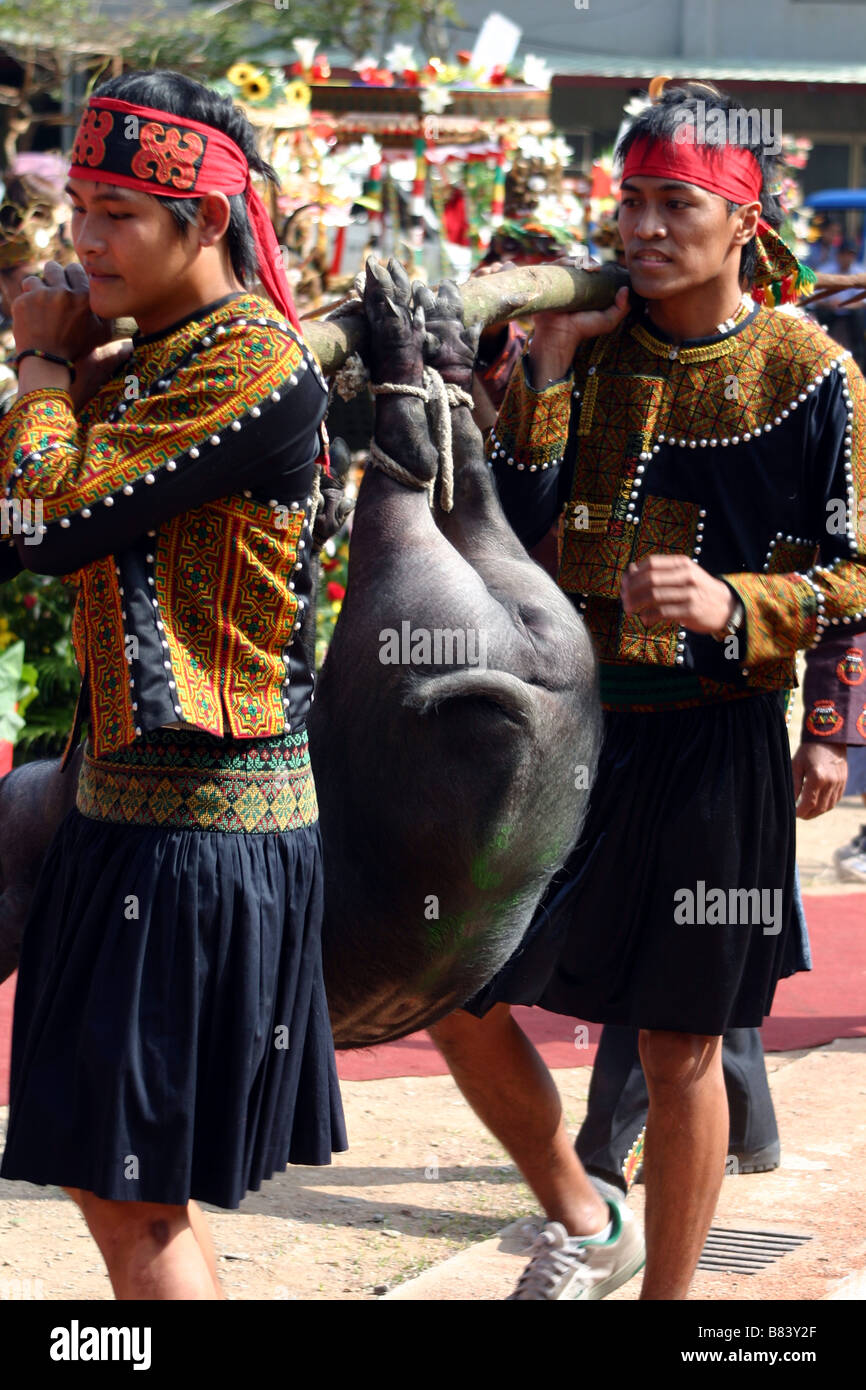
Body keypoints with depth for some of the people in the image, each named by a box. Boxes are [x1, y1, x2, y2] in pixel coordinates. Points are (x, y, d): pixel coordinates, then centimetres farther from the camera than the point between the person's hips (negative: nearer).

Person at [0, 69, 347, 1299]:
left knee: (138, 1197, -5)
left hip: (206, 818, -10)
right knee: (113, 1177, 14)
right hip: (128, 804, 10)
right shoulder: (147, 357, 14)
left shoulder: (257, 365, -17)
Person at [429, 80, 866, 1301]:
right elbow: (509, 528, -1)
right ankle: (583, 1226, 27)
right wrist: (548, 375, -10)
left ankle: (668, 1294, 21)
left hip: (712, 743, -4)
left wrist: (732, 605, -22)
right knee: (460, 1003, 4)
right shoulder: (593, 346, 5)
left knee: (681, 1051, 4)